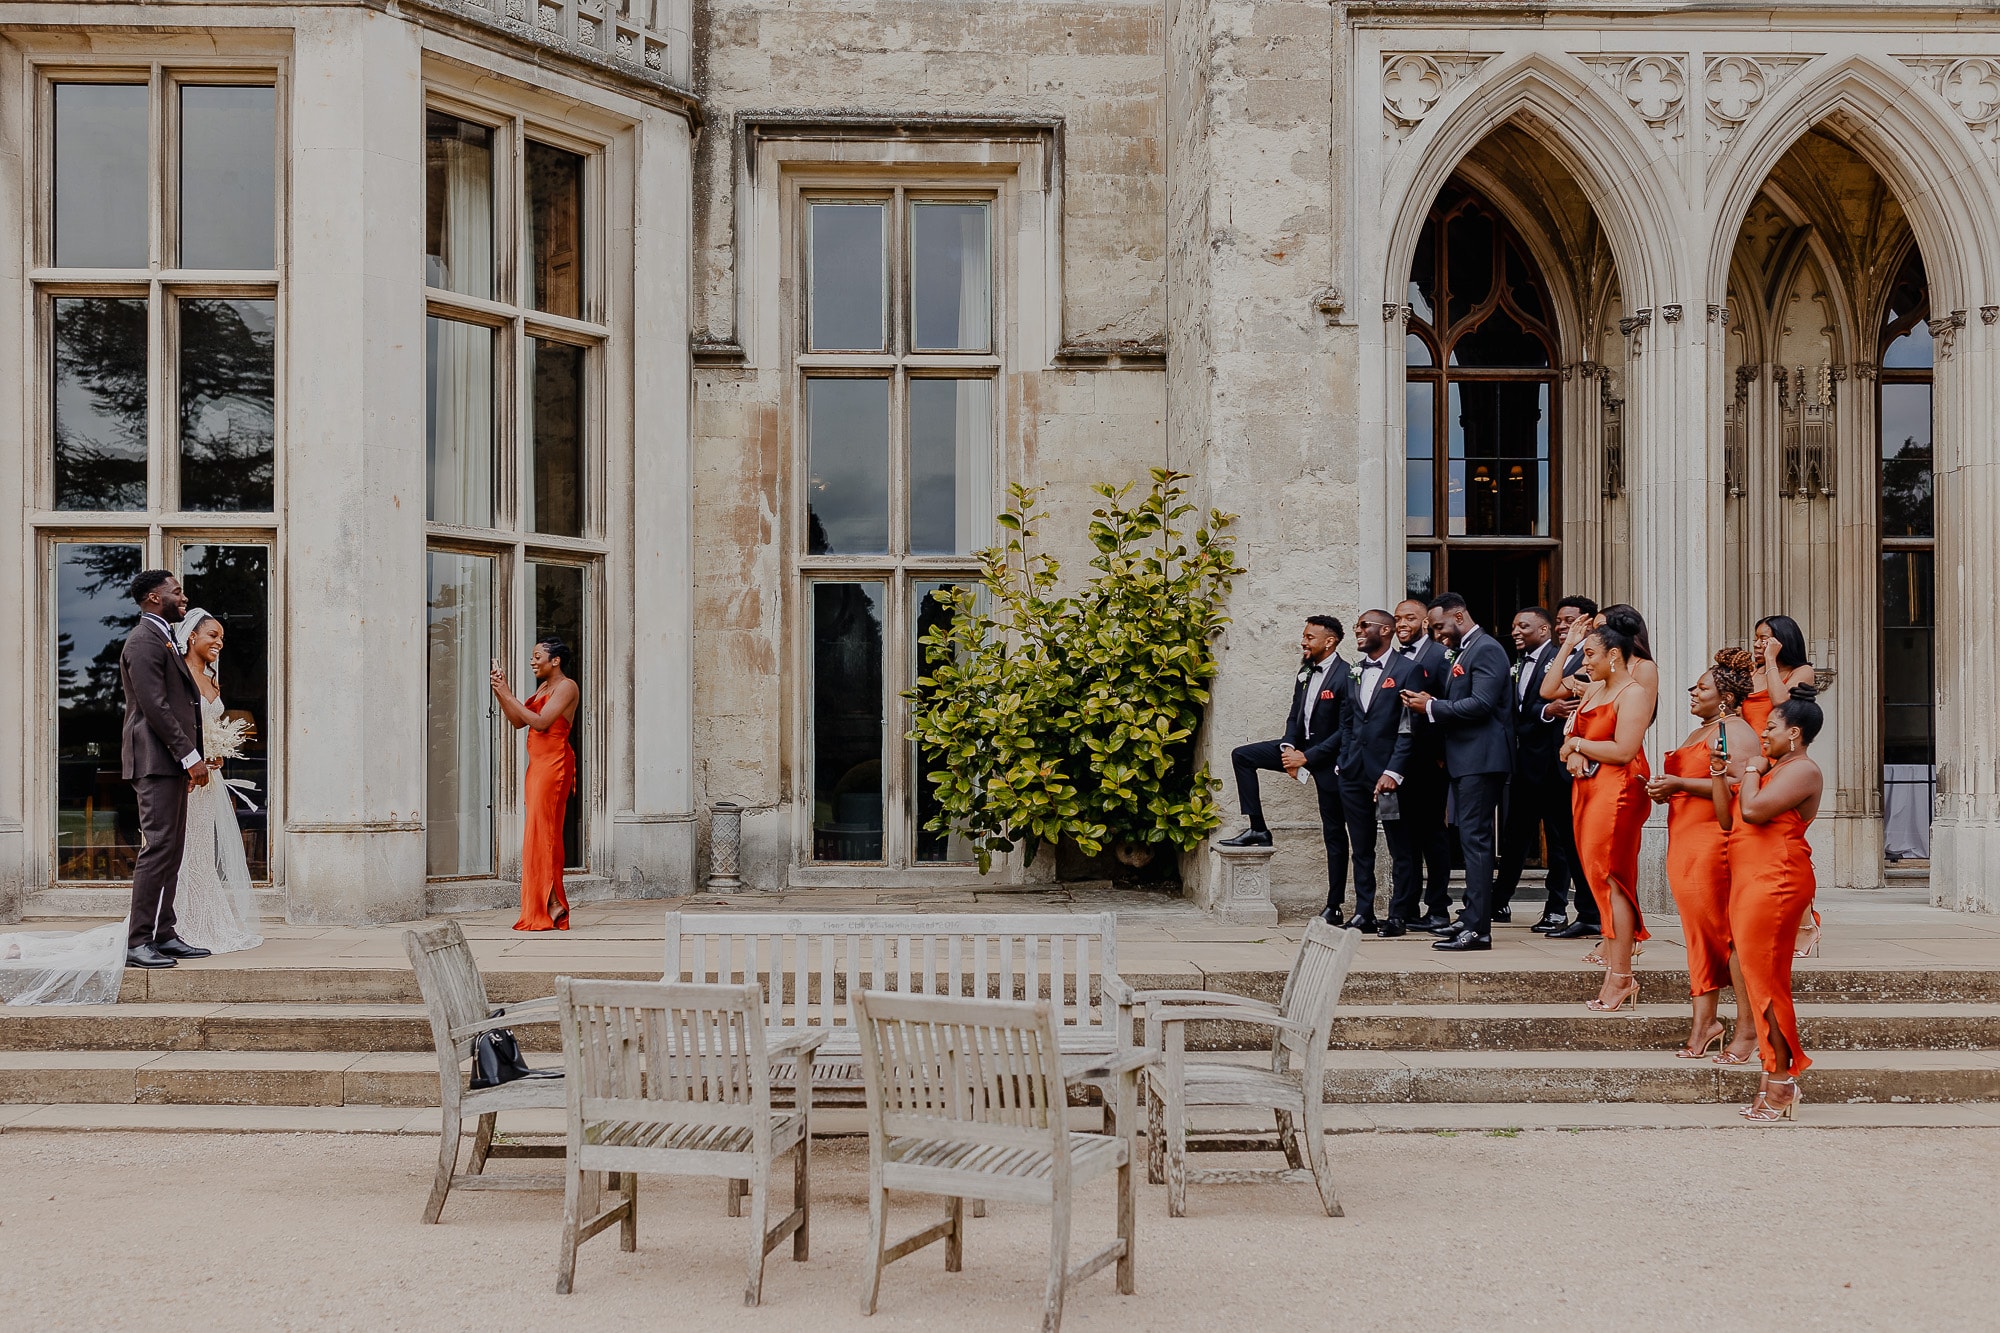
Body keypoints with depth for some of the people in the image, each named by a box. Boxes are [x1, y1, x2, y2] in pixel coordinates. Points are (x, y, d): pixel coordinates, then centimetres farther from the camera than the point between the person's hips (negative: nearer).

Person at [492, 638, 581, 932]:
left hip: (554, 763, -9)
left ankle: (550, 905, -10)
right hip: (538, 763, 9)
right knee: (540, 834, 5)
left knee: (541, 832, -11)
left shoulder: (566, 687, -7)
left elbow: (541, 722, -17)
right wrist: (499, 693, 8)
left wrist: (508, 694, -12)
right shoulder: (544, 687, 21)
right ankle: (552, 908, 6)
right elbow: (518, 722, 19)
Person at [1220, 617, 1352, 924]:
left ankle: (1333, 906, 7)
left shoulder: (1345, 677, -19)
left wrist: (1307, 757, -21)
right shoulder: (1305, 673, 6)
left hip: (1328, 759, -8)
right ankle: (1257, 830, -1)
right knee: (1241, 756, -1)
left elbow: (1346, 731, -21)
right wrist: (1289, 750, -7)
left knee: (1334, 833, 1)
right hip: (1301, 748, 8)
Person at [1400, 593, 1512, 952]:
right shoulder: (1463, 651, 21)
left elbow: (1481, 704, -22)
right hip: (1464, 760, 11)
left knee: (1475, 839, -11)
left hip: (1481, 759, -11)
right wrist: (1429, 704, 4)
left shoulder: (1486, 649, -11)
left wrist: (1432, 706, -14)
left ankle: (1478, 928, -11)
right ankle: (1471, 917, 22)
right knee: (1471, 839, 14)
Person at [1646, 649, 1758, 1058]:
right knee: (1700, 931, 6)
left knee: (1722, 931, -7)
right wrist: (1665, 790, 11)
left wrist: (1680, 784, -20)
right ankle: (1703, 1023, 6)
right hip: (1685, 841, 9)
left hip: (1716, 841, -9)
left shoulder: (1734, 730, -7)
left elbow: (1741, 784, -21)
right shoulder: (1698, 732, 23)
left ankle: (1748, 1020, 4)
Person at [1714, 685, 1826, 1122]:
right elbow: (1728, 819, 20)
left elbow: (1753, 811, -22)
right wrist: (1718, 775, 12)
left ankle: (1780, 1084, -3)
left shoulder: (1802, 770, -8)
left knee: (1764, 980, -8)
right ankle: (1775, 1079, 13)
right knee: (1760, 979, 9)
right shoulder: (1773, 769, 23)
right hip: (1751, 881, 10)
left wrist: (1752, 771, -5)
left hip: (1775, 883, -10)